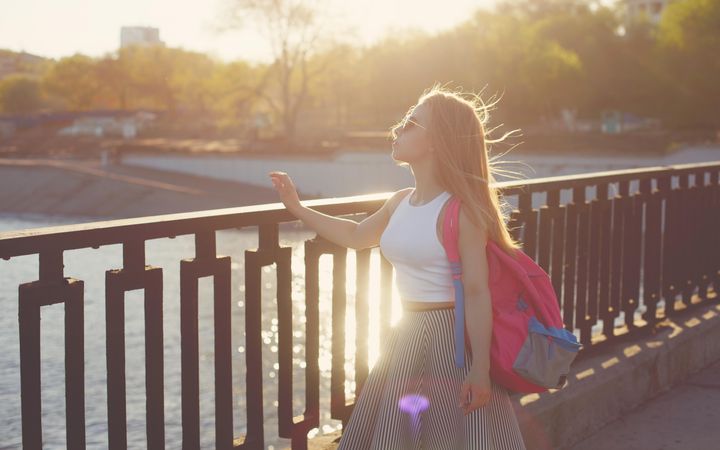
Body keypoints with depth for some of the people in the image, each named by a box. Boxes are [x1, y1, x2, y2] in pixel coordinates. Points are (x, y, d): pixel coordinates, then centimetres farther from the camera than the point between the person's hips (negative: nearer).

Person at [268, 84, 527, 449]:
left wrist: (480, 370, -24)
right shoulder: (400, 202, 6)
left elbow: (477, 292, -20)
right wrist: (297, 208, 27)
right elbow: (356, 236, 26)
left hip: (454, 339, -8)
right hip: (407, 337, 8)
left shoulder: (459, 210, -17)